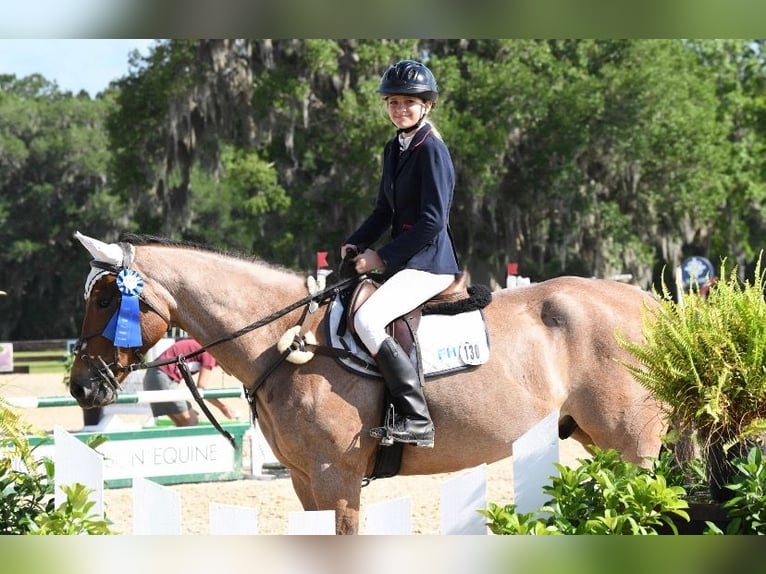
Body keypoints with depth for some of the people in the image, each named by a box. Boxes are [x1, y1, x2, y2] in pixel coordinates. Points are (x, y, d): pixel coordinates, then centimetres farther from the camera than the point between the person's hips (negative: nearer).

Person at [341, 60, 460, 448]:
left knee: (367, 319, -28)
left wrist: (383, 257, -16)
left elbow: (432, 220, -18)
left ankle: (416, 420, -27)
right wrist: (355, 245, 4)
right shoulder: (394, 149, 15)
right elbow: (384, 211, 21)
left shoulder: (431, 150, -13)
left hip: (429, 262, -10)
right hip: (403, 260, 10)